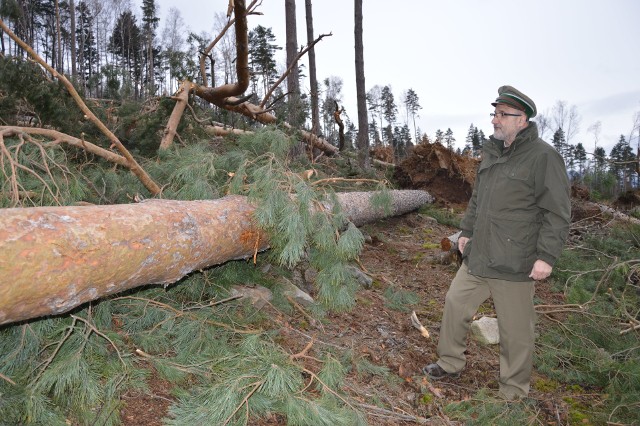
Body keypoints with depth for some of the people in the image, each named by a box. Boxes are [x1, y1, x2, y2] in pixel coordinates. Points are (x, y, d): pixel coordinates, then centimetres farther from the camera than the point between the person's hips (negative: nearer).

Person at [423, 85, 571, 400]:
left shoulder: (543, 157, -12)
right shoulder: (492, 153, 11)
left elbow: (558, 212, -13)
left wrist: (546, 256, -18)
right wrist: (466, 231, 15)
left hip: (514, 266, -7)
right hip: (477, 258, 7)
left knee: (515, 331, 6)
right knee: (455, 304, 14)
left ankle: (514, 393, 26)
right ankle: (450, 364, 34)